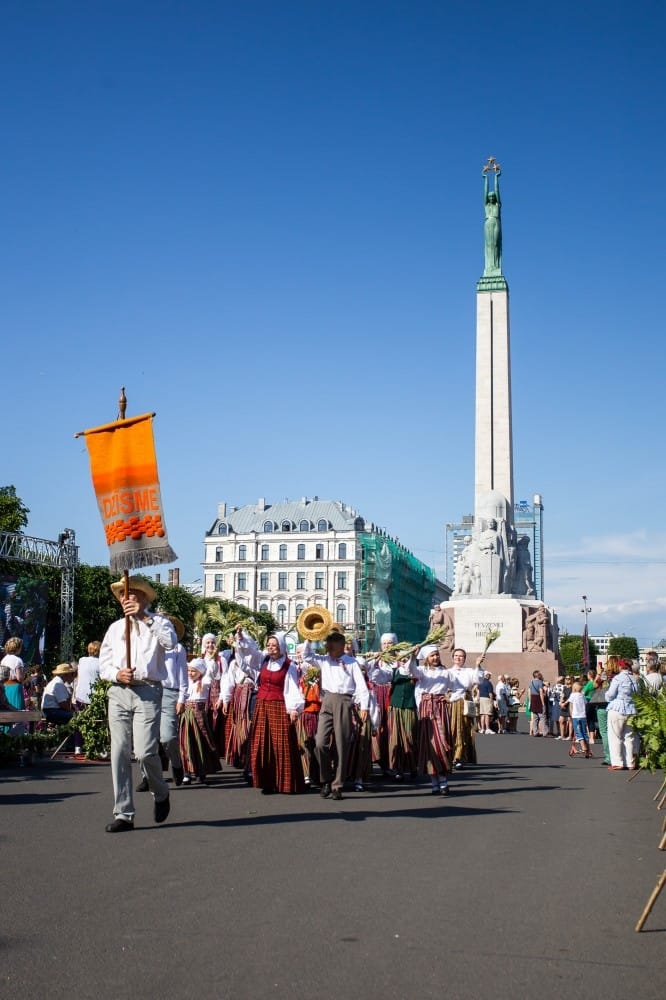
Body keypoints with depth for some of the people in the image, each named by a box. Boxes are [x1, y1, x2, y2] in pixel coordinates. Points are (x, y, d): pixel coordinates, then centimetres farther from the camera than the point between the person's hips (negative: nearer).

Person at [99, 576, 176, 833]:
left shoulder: (158, 623, 8)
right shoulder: (115, 628, 20)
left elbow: (170, 641, -15)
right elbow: (103, 663, 17)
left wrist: (144, 617, -15)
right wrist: (117, 674, -5)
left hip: (148, 692, -4)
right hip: (118, 693, 4)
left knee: (145, 752, -14)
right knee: (119, 753, 0)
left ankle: (160, 793, 16)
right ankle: (123, 814, 6)